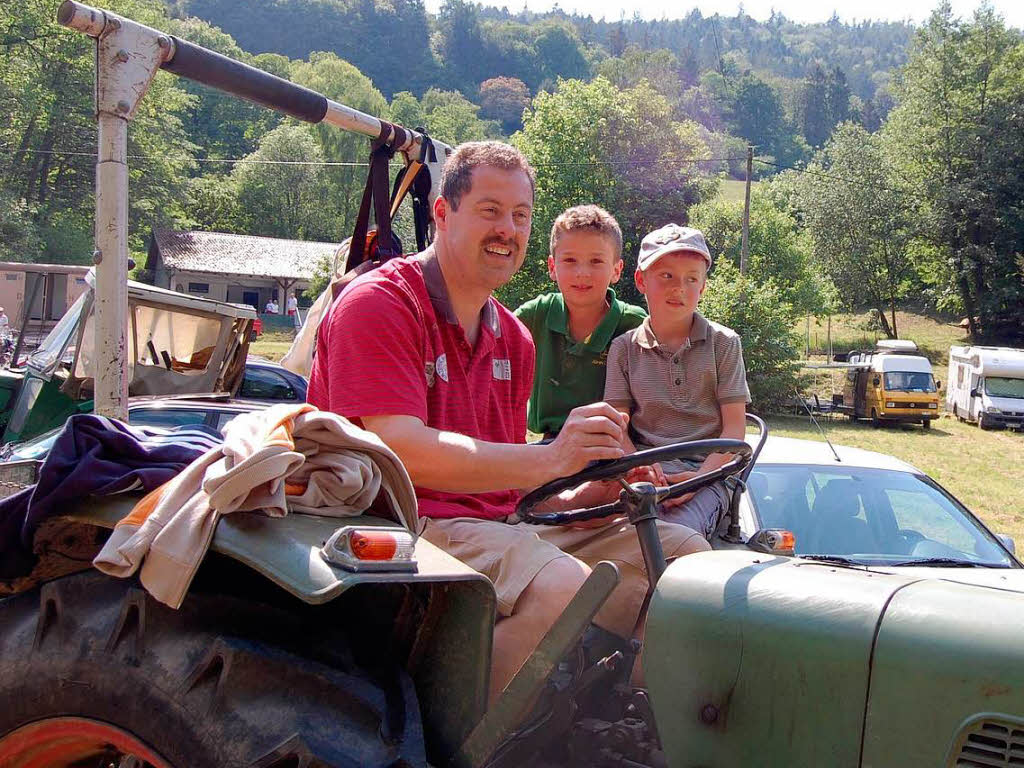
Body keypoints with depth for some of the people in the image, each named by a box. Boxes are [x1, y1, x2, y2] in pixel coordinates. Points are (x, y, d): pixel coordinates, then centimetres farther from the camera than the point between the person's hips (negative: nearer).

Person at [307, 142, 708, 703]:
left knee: (685, 552, 0)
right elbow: (398, 451, -21)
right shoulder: (377, 305, -8)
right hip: (403, 527, -8)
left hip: (494, 527, 9)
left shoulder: (513, 337, 19)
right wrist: (549, 459, -28)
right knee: (562, 586, -34)